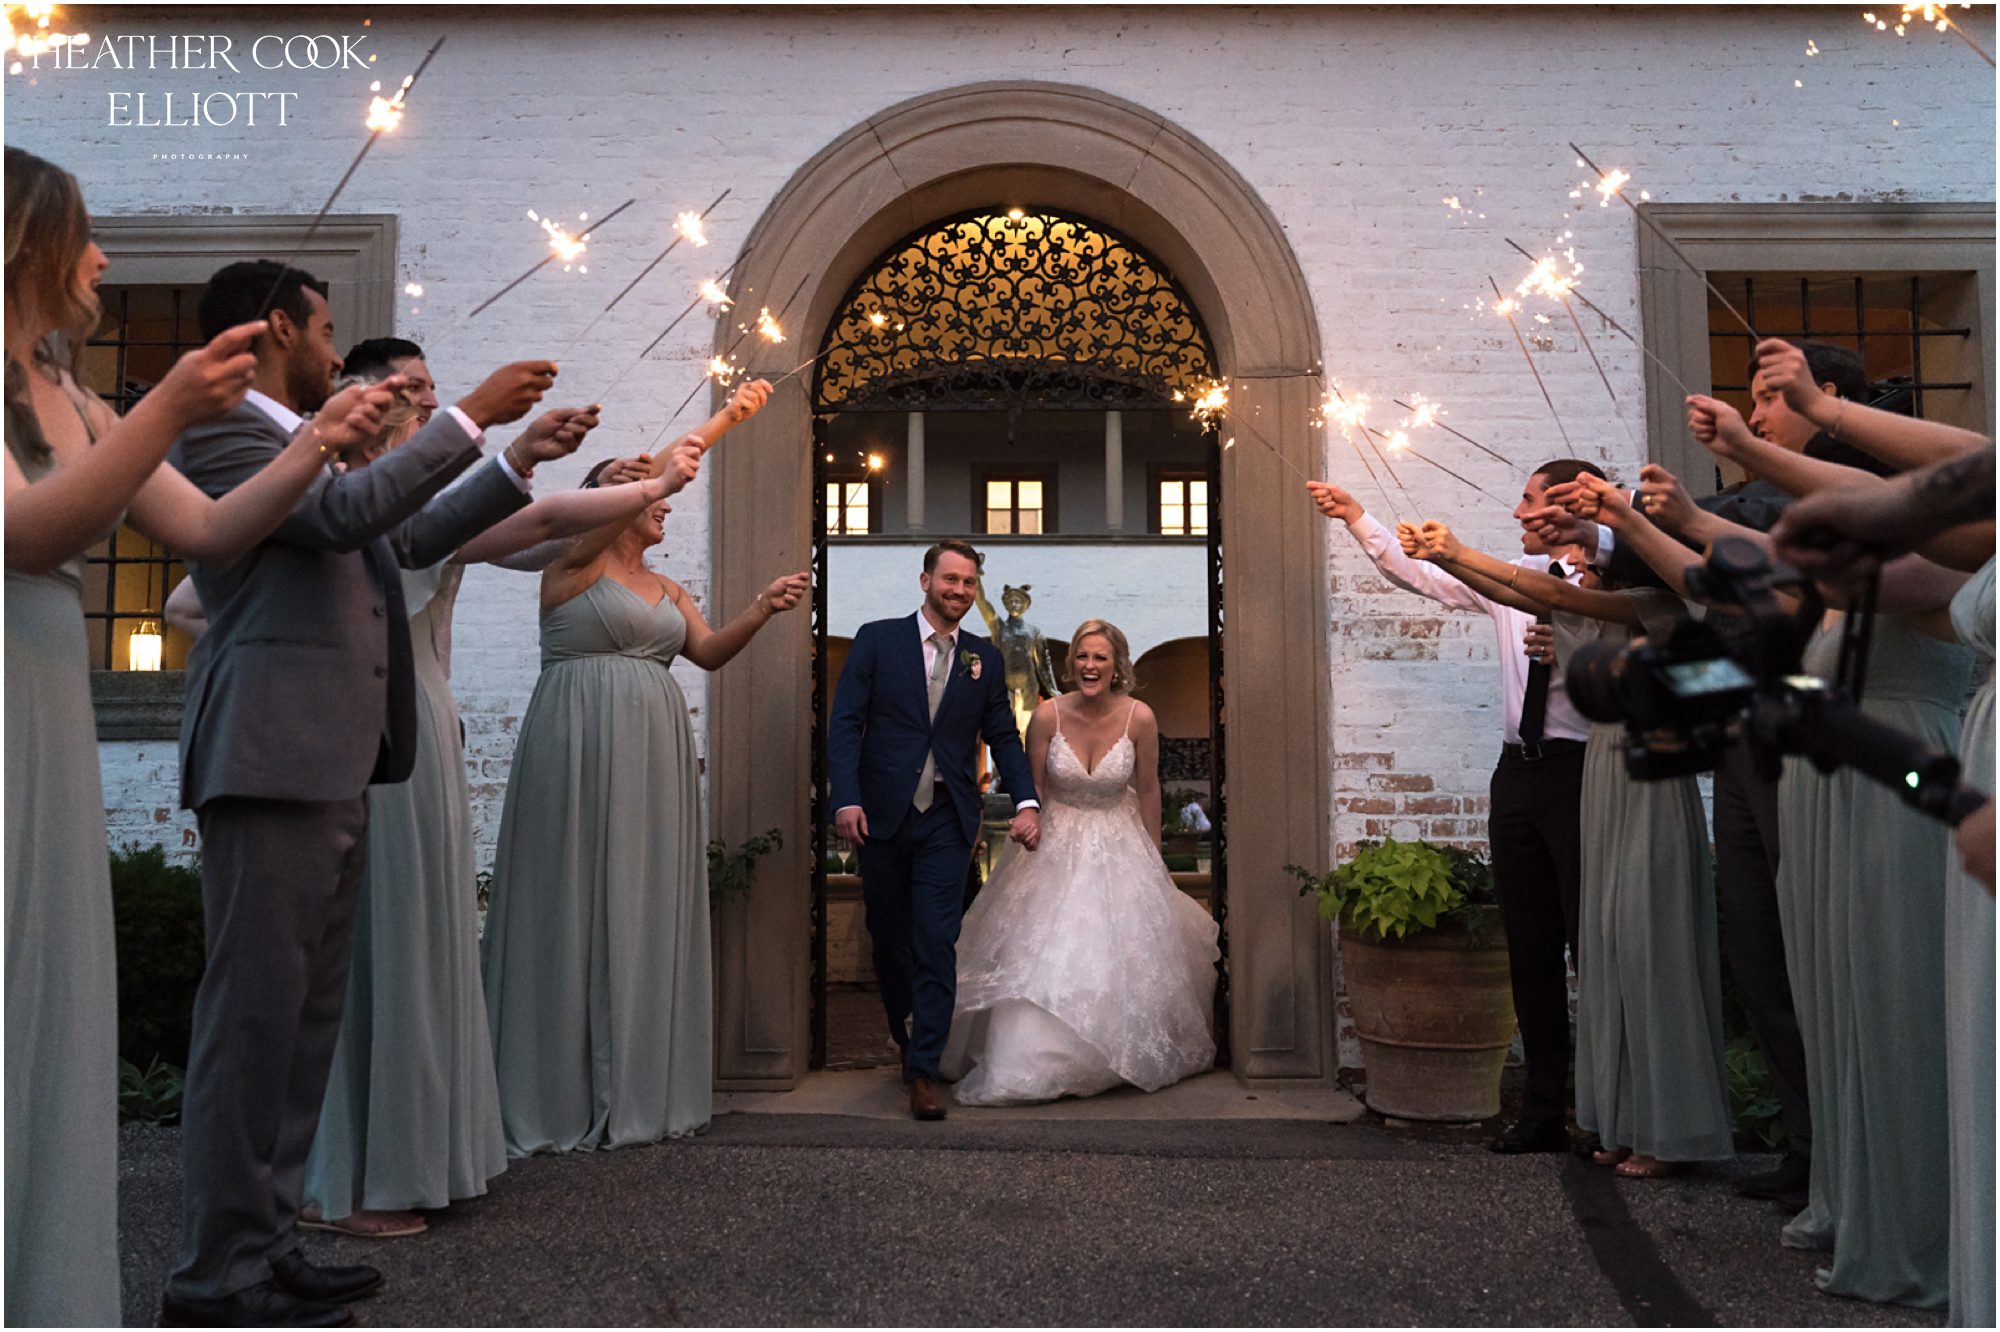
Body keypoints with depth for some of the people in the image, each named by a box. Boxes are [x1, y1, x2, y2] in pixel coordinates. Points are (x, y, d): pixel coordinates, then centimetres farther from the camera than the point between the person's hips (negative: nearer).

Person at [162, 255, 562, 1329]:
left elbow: (406, 537, 30)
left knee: (306, 1017, 11)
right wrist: (471, 417, -10)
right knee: (254, 1013, -6)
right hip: (272, 763, -10)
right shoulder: (216, 428, -4)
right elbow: (348, 511, -17)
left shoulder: (295, 445, 24)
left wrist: (521, 462, 28)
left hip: (328, 771, 10)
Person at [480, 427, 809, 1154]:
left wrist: (763, 609, -7)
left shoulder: (668, 590, 20)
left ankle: (637, 1088, 14)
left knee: (645, 907, 7)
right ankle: (563, 1094, 5)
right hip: (581, 746, -7)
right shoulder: (574, 563, 1)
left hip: (654, 754, 7)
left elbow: (710, 652, 8)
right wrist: (663, 471, -30)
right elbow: (593, 520, -20)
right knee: (577, 904, -3)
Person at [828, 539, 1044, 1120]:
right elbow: (845, 722, -3)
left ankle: (925, 1070, 0)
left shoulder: (985, 658, 9)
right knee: (888, 940, 13)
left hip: (946, 823, 0)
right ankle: (906, 1036, 35)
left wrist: (1027, 802, -6)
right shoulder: (876, 640, 2)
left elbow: (1003, 735, 9)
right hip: (882, 816, 0)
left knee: (936, 945, -6)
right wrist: (847, 799, -15)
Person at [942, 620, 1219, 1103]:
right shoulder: (1048, 715, -16)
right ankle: (1024, 1064, 7)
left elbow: (1148, 790, 0)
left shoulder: (1139, 718, -14)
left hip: (1118, 848, 1)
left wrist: (1153, 857, 7)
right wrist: (1030, 845, -2)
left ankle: (1128, 1057, 26)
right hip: (1055, 845, -1)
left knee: (1124, 954, 4)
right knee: (1042, 957, -5)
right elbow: (1032, 788, -4)